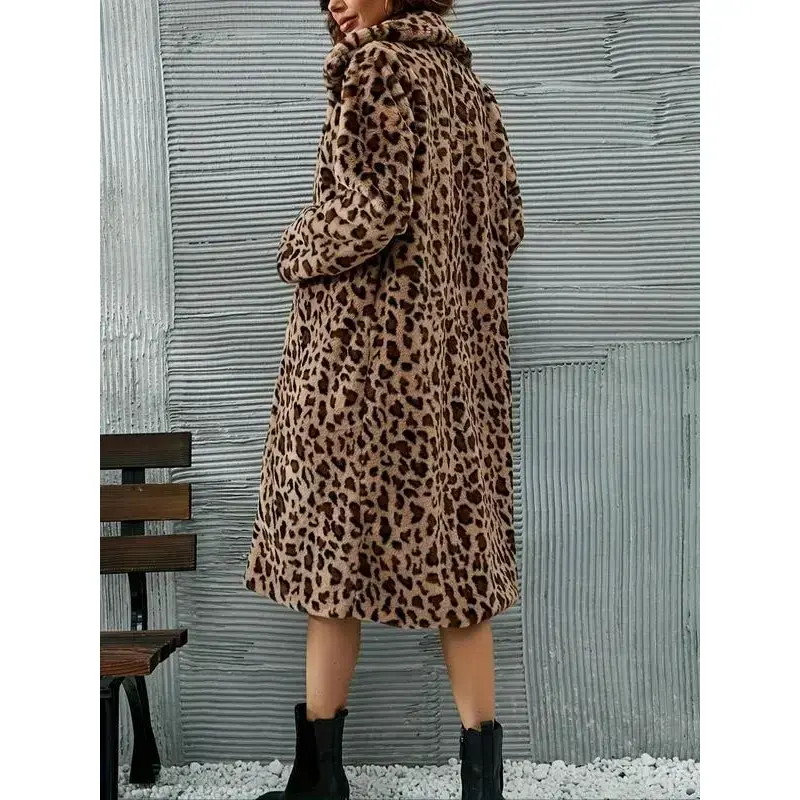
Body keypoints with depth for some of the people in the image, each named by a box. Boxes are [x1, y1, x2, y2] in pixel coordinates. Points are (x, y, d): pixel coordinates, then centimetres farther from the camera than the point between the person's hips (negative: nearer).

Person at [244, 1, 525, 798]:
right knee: (454, 547, 7)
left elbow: (373, 203, -18)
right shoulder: (468, 82, 17)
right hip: (460, 347, 8)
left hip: (366, 339, -7)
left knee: (335, 537, 2)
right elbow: (507, 220, 16)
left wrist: (296, 250, -2)